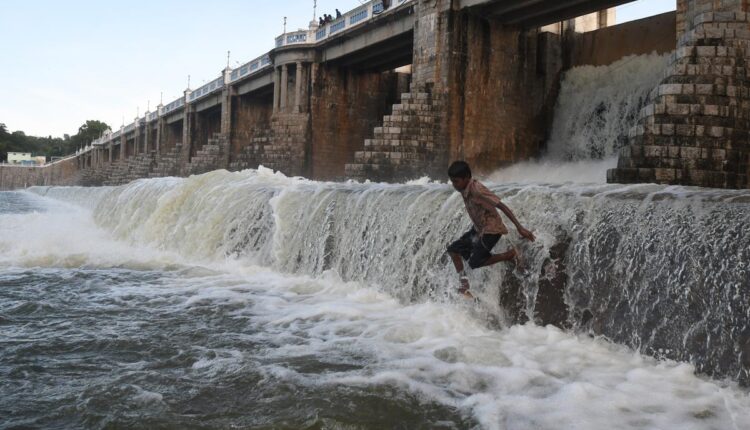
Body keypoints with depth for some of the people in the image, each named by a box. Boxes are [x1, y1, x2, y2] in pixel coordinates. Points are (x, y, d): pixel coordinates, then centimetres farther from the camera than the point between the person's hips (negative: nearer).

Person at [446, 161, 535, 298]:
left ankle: (511, 254, -2)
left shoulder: (476, 190, -26)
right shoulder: (464, 190, 0)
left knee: (474, 263, -14)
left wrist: (519, 227, -30)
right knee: (453, 249, 6)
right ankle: (463, 283, 10)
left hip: (491, 230, -9)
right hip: (478, 229, 9)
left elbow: (501, 206, -27)